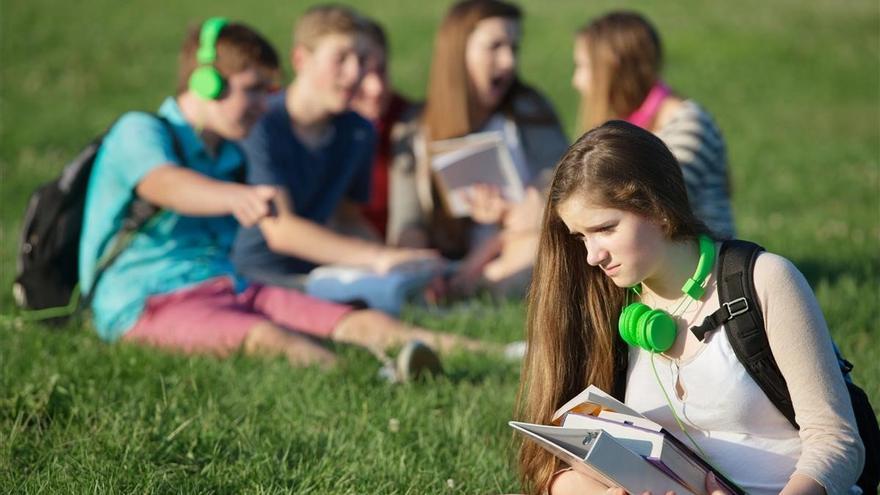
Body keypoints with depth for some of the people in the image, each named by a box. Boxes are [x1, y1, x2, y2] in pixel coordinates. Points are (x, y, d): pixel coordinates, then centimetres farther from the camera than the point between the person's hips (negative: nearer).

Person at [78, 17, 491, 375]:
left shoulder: (233, 155, 23)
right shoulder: (140, 132, -6)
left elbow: (282, 230, 31)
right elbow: (163, 185, -29)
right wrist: (236, 196, -50)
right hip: (141, 303, -8)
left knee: (362, 323, -17)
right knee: (264, 336, -40)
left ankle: (447, 347, -39)